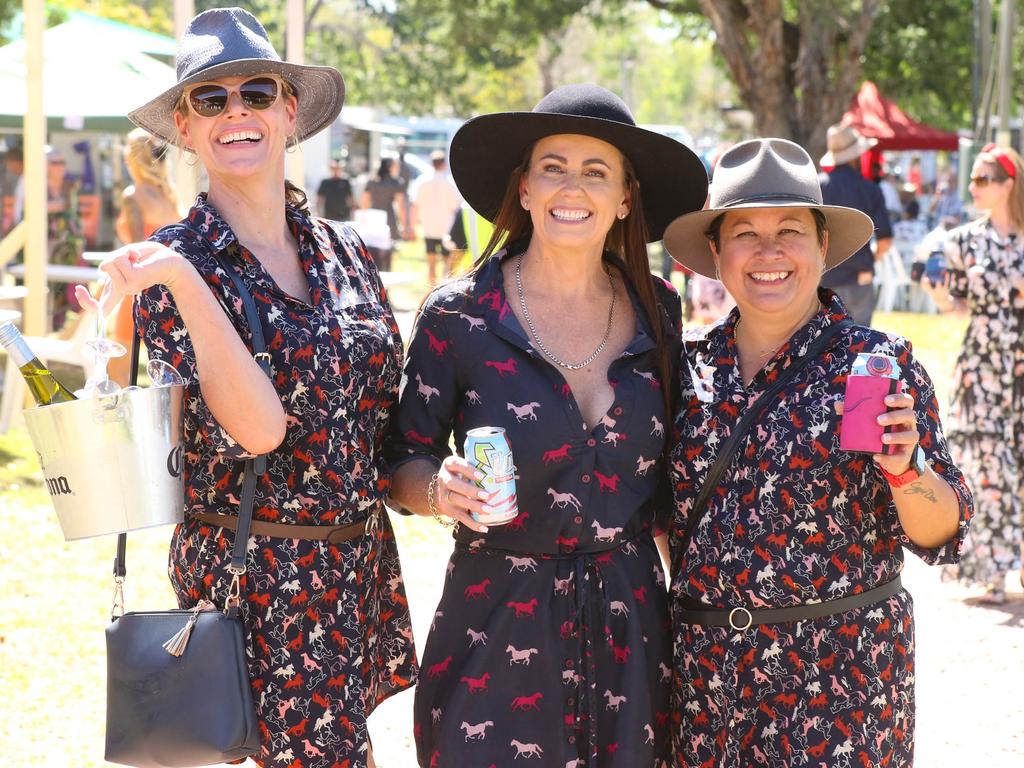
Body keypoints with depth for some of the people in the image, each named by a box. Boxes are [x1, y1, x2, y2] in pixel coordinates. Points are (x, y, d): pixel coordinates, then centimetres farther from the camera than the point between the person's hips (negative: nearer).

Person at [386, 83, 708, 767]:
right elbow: (404, 464, -3)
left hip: (629, 627, 3)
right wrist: (441, 488, -23)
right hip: (497, 617, -3)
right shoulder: (458, 316, -8)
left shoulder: (656, 310, 2)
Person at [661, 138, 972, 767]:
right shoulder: (690, 362, 4)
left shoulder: (878, 362, -7)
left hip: (839, 674, -3)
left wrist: (904, 468, -24)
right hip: (706, 665, 4)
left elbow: (940, 536, -8)